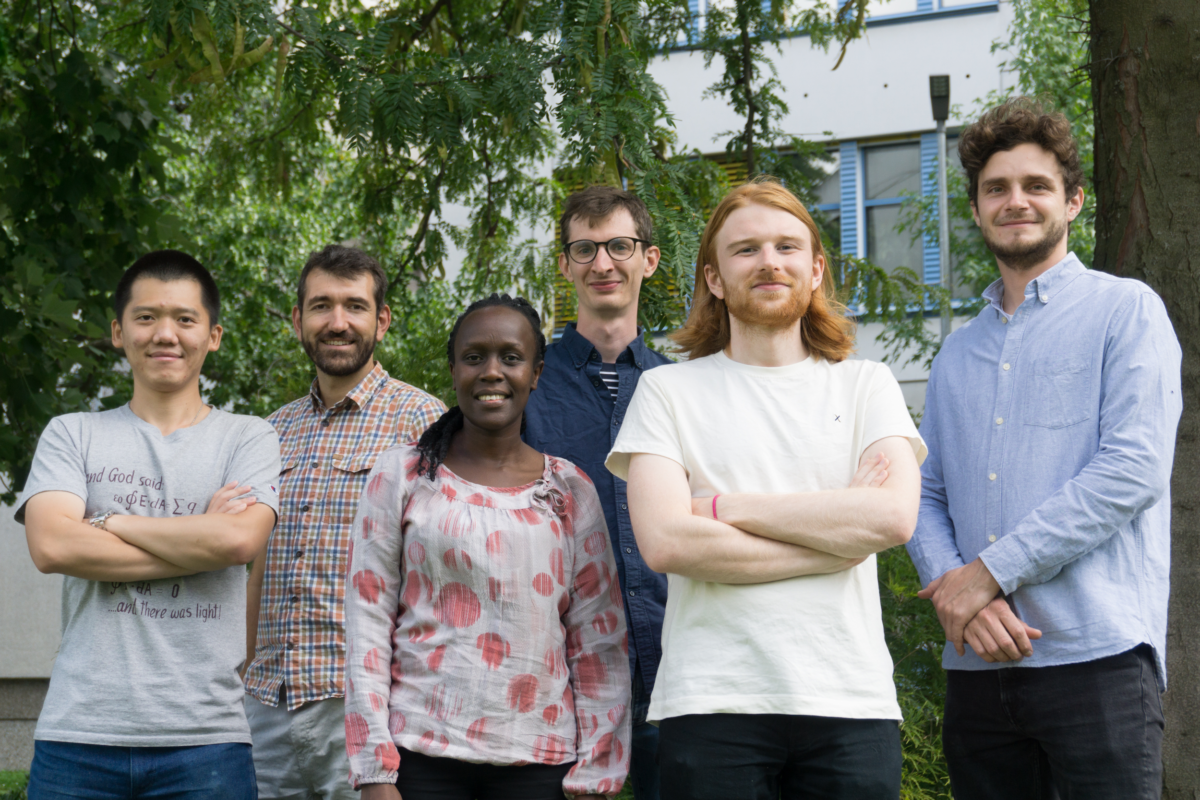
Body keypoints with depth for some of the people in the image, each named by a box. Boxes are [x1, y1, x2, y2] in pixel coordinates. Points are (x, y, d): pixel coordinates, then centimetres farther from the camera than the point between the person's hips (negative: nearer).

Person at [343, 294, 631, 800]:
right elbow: (366, 626, 1)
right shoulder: (401, 476, 4)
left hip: (539, 759, 1)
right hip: (420, 756, -1)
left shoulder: (570, 490, 7)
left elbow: (599, 643, 6)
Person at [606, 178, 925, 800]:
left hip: (850, 703, 2)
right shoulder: (669, 390, 7)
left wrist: (725, 506, -7)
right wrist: (835, 539, -6)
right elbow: (665, 542, -8)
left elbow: (894, 517, -6)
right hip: (712, 706, -1)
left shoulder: (865, 386, 12)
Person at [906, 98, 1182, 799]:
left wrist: (988, 573, -12)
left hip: (1095, 655, -5)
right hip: (976, 662, 5)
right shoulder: (957, 356, 20)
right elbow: (927, 499, 14)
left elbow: (1133, 470, -10)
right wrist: (952, 590, -8)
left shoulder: (1125, 310, 3)